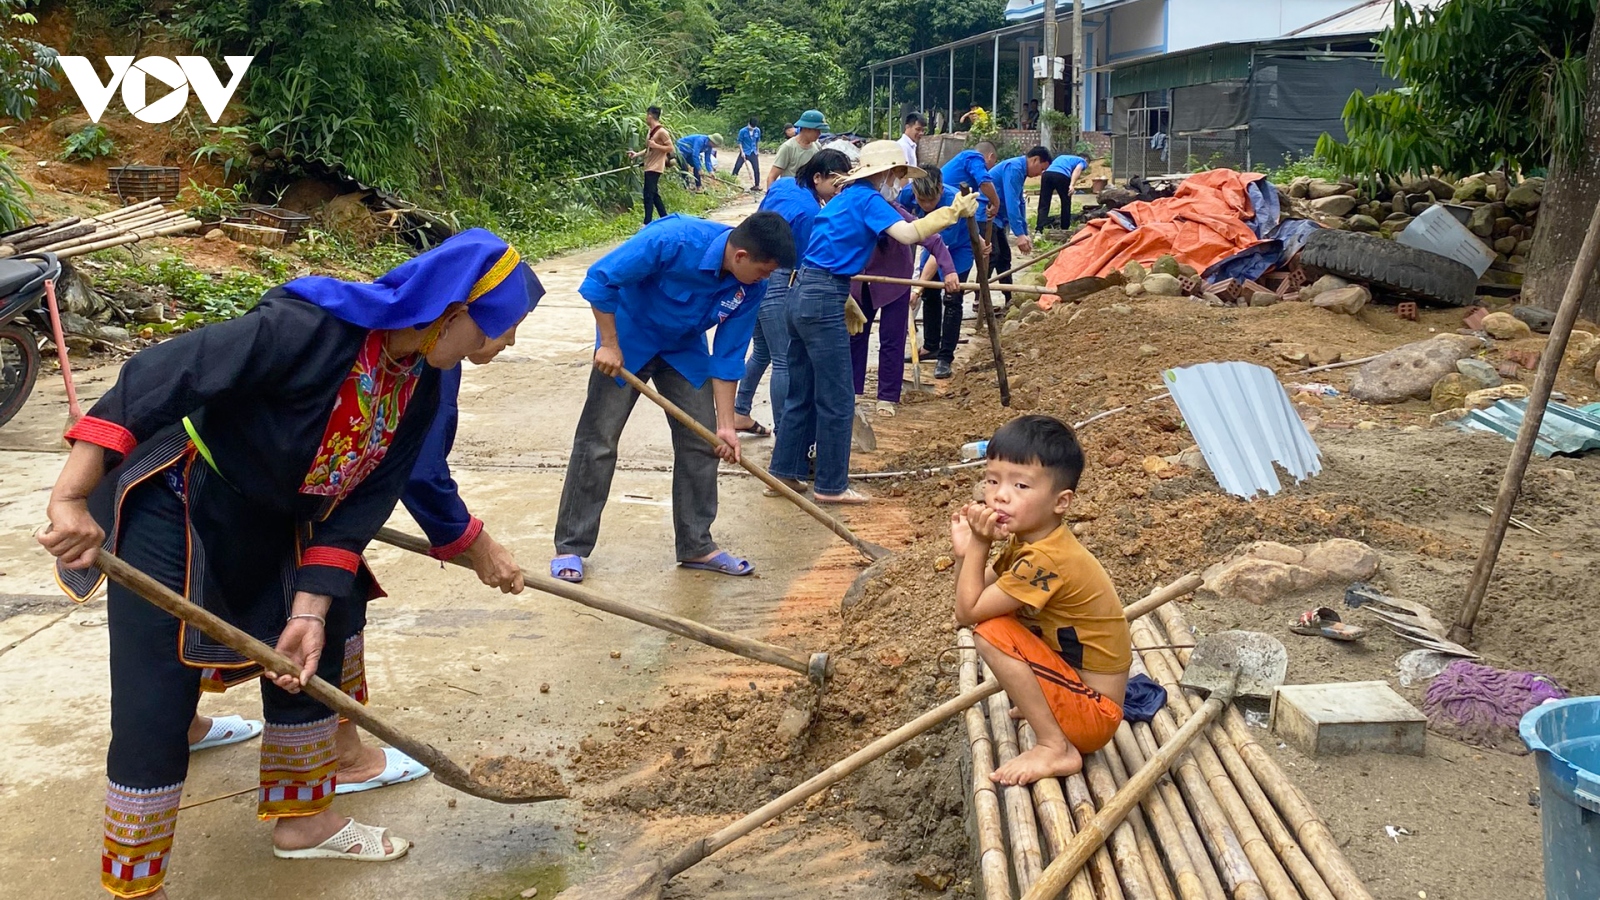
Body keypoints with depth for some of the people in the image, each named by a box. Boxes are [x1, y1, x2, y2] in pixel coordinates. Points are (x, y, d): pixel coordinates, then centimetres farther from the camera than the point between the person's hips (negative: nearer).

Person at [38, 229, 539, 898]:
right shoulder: (311, 325, -31)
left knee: (311, 660, 15)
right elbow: (160, 375, -34)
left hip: (273, 527, 8)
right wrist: (73, 495, -37)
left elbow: (363, 500, -6)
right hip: (178, 509, -8)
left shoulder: (421, 384, -6)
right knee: (154, 711, -5)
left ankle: (301, 818, 37)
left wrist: (311, 609, -13)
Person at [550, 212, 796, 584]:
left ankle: (696, 546, 17)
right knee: (598, 442, -3)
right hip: (626, 340, -5)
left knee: (701, 442, 3)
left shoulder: (752, 287, -18)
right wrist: (608, 344, -23)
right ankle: (570, 547, 7)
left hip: (685, 349, 5)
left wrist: (726, 424, -11)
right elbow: (600, 279, -27)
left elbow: (728, 356, -9)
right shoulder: (674, 240, -35)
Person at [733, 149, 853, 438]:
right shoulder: (810, 211, -16)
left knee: (762, 351, 22)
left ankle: (740, 414, 29)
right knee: (785, 361, -4)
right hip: (775, 281, -9)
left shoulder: (782, 184, 8)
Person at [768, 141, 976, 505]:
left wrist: (845, 301, 32)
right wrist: (953, 212, -15)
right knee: (837, 399, -1)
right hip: (822, 302, -10)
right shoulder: (867, 198, -8)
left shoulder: (847, 198, 20)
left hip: (802, 294, 10)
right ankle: (831, 486, 6)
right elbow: (908, 233, -22)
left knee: (802, 394, 16)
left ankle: (785, 472, 22)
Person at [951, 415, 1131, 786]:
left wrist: (978, 544, -18)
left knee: (992, 633, -23)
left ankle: (1055, 749, -14)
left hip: (1093, 714, -10)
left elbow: (967, 612, -22)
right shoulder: (1026, 541, 2)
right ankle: (1041, 711, 18)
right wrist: (965, 549, -9)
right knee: (994, 616, 13)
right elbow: (971, 603, 7)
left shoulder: (1046, 560, -27)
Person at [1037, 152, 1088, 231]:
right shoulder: (1082, 161, 25)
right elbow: (1077, 169, 0)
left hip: (1047, 174, 4)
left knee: (1043, 205, 5)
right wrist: (1072, 185, -11)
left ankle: (1040, 230, -9)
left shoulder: (1062, 157, 42)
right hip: (1061, 175, -4)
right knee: (1066, 204, 15)